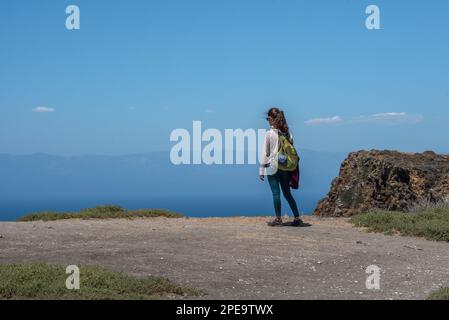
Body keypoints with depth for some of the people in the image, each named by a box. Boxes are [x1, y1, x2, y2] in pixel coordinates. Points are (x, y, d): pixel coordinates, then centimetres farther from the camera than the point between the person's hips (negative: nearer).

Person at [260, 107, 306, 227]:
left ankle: (278, 219, 2)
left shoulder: (270, 133, -9)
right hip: (286, 167, 5)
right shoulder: (287, 133, 5)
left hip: (273, 167, -5)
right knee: (287, 193, 12)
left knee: (276, 193, 0)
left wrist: (261, 169, -1)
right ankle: (297, 218, 10)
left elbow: (265, 152, -6)